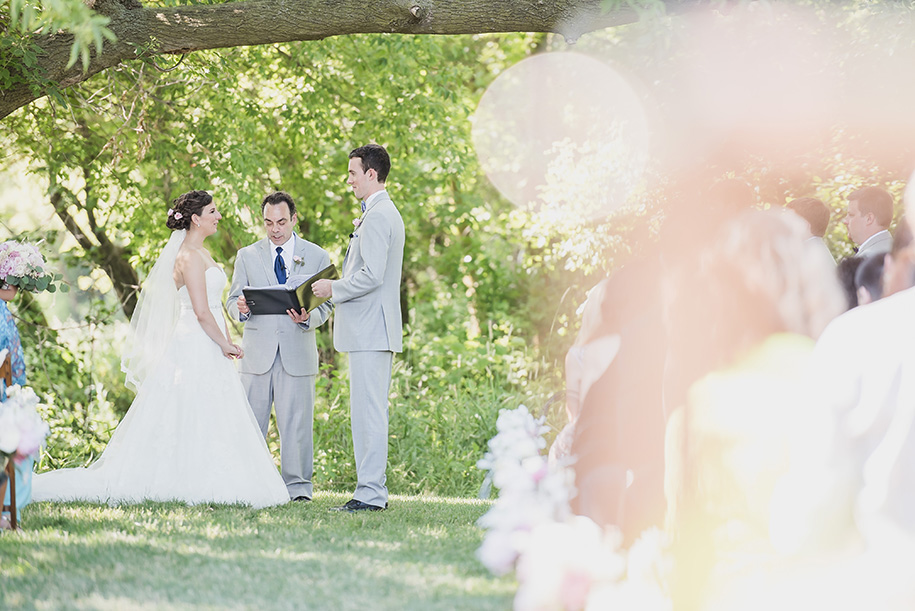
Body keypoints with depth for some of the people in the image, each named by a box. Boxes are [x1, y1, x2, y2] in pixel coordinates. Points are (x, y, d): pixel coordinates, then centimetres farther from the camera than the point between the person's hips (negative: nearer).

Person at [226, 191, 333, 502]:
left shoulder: (317, 257, 8)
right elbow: (233, 299, 12)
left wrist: (307, 318, -16)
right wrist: (240, 308, -13)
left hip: (298, 351, -1)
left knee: (296, 423, -2)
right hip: (257, 351, 1)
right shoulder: (247, 256, 12)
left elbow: (325, 304, 6)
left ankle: (298, 486, 4)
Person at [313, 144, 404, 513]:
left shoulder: (377, 217, -15)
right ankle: (373, 489, 16)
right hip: (374, 329, 11)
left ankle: (370, 493, -9)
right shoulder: (386, 213, 20)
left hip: (370, 329, -11)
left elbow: (371, 275, -22)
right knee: (371, 411, 12)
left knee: (368, 411, -9)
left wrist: (334, 289, -10)